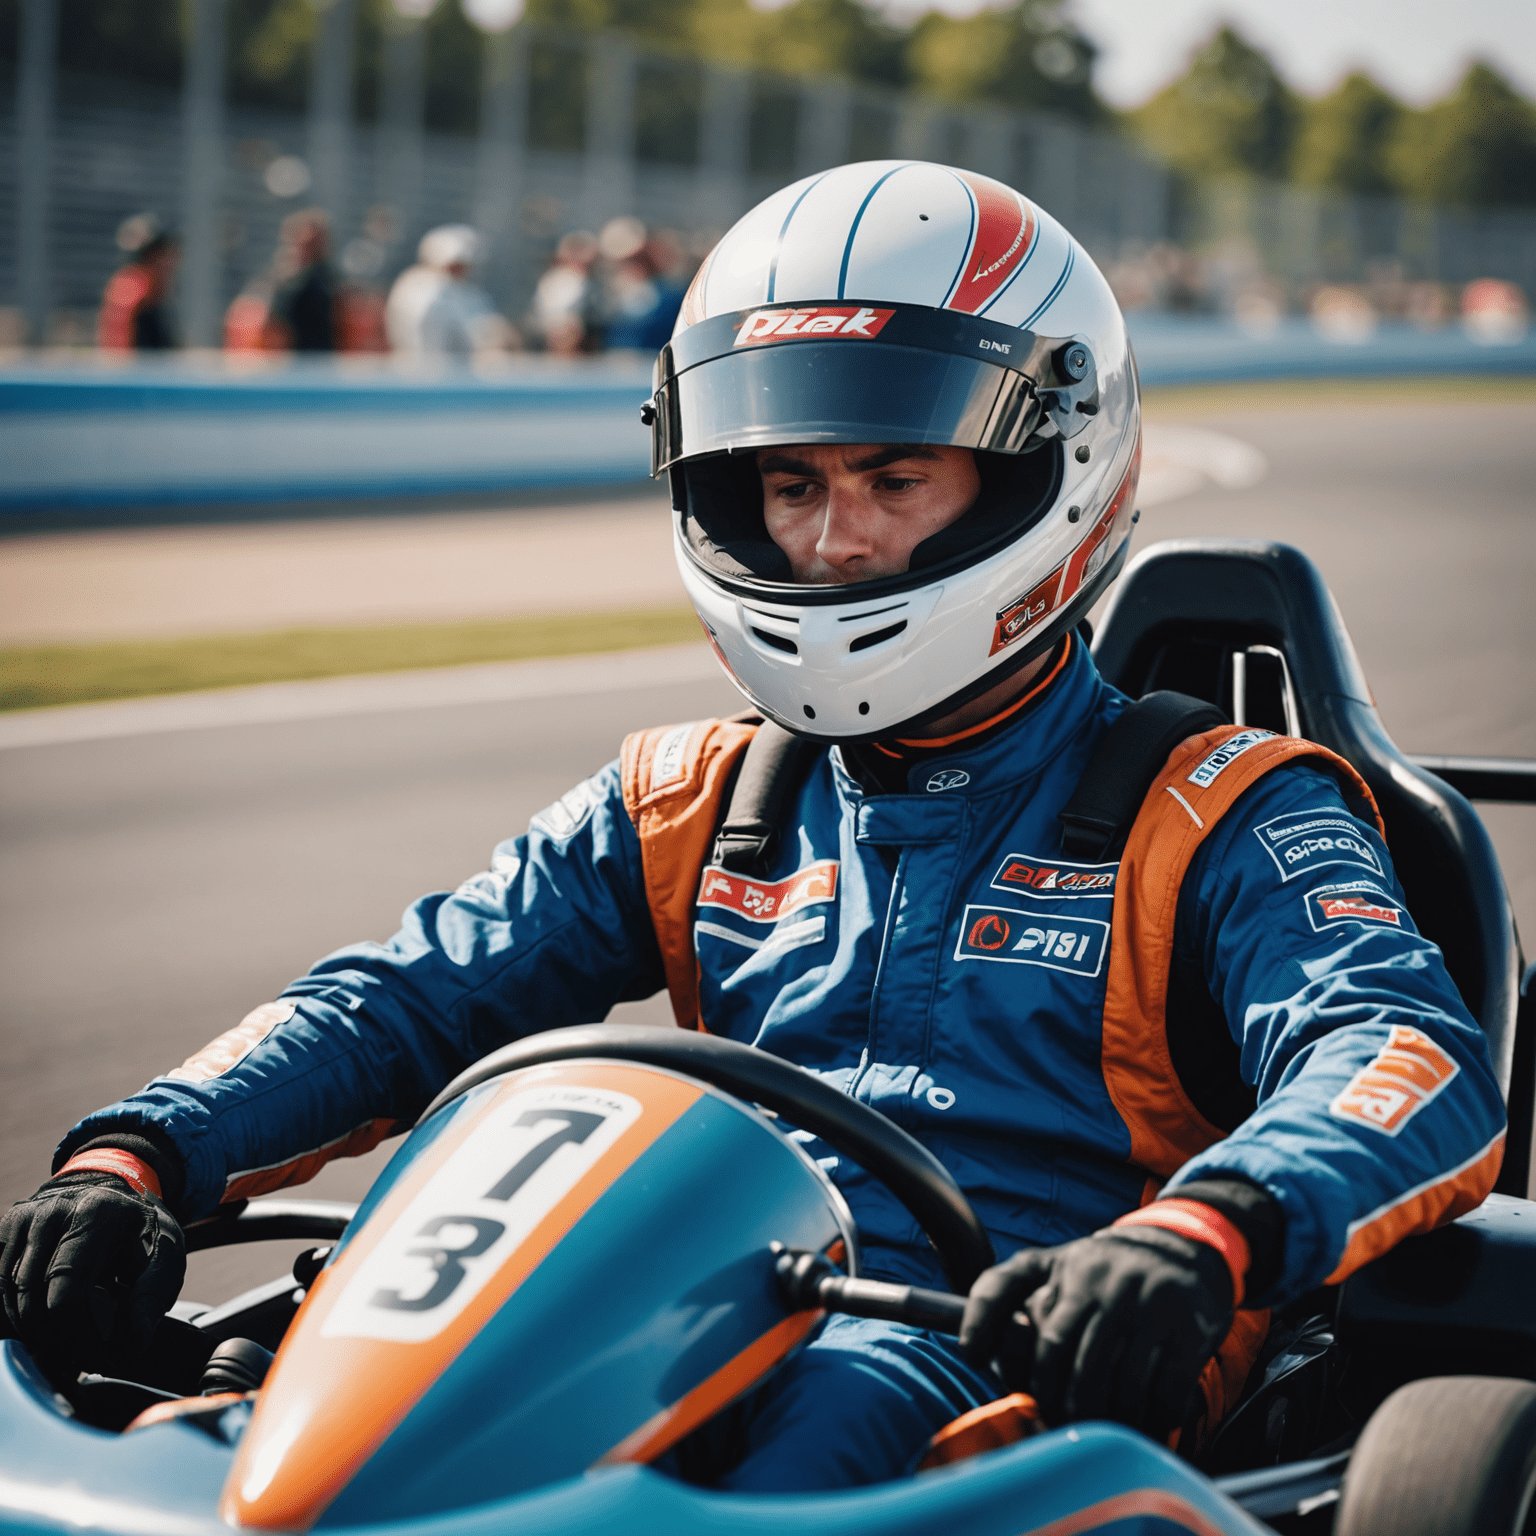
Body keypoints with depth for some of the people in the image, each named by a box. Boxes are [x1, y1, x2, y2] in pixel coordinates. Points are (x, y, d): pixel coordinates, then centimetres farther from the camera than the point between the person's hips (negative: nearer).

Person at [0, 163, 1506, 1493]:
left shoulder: (1210, 819, 8)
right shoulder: (693, 805, 23)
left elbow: (1414, 1062, -10)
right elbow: (397, 1005, 14)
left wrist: (1198, 1239, -33)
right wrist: (134, 1154, -6)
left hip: (996, 1367, -3)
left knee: (862, 1395, -39)